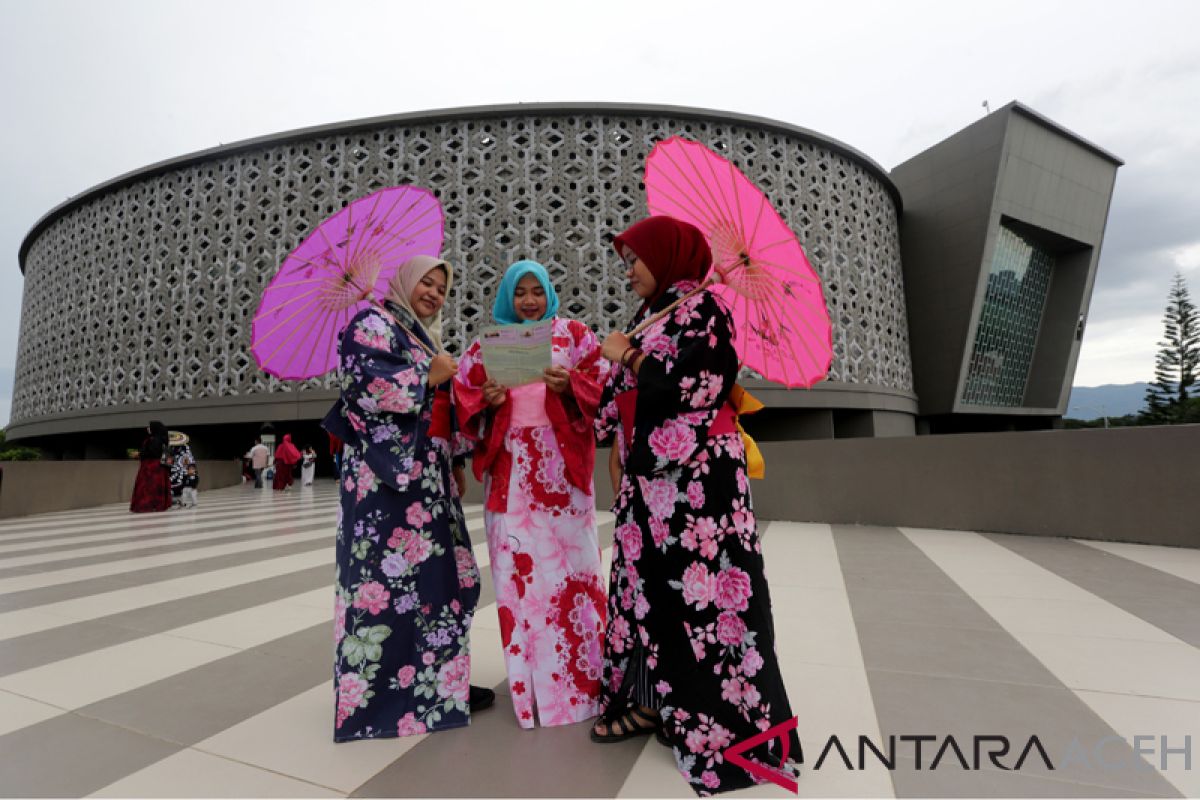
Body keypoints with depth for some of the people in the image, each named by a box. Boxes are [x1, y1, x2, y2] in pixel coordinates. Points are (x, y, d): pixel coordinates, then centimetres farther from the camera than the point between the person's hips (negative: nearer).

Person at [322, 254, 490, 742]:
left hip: (425, 474, 9)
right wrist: (428, 374, -10)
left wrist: (454, 463, 18)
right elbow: (362, 384, -19)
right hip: (386, 474, -9)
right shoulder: (373, 323, -2)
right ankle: (380, 693, 6)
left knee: (435, 572, 9)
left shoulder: (425, 336, 24)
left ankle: (438, 680, 20)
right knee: (389, 574, -6)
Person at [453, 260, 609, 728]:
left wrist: (569, 385, -17)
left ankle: (579, 673, 17)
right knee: (517, 568, 3)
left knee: (569, 562, 1)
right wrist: (486, 400, -11)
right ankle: (531, 679, 18)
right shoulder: (487, 344, 14)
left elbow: (602, 384, 2)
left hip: (561, 464, -1)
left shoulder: (574, 334, 10)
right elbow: (463, 397, 10)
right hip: (509, 468, 2)